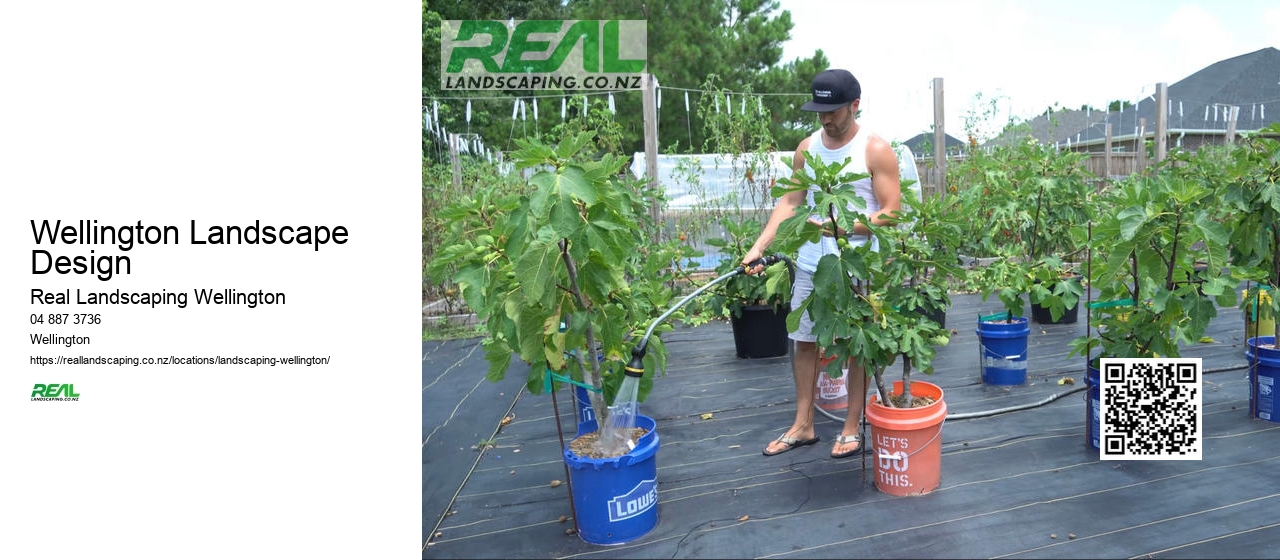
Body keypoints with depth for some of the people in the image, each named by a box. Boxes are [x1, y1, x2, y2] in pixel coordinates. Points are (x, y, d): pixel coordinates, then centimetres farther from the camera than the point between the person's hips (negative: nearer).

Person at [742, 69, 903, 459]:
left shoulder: (875, 150, -9)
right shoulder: (806, 148, 5)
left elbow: (891, 212, -11)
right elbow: (790, 201, 4)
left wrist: (842, 227, -24)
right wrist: (759, 246, -7)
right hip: (810, 264, 5)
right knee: (803, 341, 10)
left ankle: (852, 428, 23)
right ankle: (803, 426, 25)